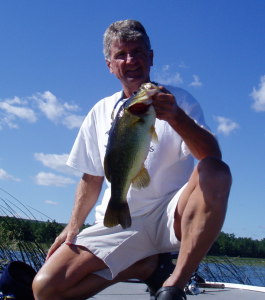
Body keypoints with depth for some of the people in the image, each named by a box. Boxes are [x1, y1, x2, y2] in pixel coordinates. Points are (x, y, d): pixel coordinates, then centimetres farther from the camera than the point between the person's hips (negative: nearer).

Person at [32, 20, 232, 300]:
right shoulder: (100, 112, 12)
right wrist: (74, 225, 3)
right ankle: (146, 264, 0)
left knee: (216, 173, -33)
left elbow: (212, 156, -16)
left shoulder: (178, 100, 2)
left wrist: (176, 117, -34)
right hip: (118, 222, 3)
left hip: (170, 216, -2)